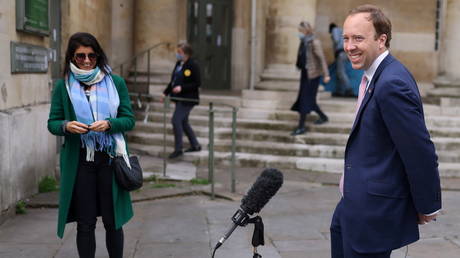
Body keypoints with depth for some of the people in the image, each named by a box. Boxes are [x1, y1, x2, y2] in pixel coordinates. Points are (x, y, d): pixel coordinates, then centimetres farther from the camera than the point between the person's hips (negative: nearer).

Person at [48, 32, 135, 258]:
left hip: (110, 160, 0)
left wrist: (109, 124, -16)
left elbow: (129, 119, 3)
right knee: (85, 223, 7)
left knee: (113, 221, 6)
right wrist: (66, 126, -16)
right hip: (78, 161, 0)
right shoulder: (63, 86, 5)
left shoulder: (116, 82, 4)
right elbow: (52, 123, 6)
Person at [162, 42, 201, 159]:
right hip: (179, 98, 9)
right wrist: (165, 93, 11)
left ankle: (178, 149, -3)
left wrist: (182, 88, -23)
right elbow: (173, 81, 18)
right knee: (183, 122, 15)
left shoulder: (193, 65, -14)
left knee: (176, 120, -13)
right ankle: (195, 145, 28)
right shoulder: (178, 64, 10)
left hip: (188, 99, -9)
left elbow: (197, 83, -15)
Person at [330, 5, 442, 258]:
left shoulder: (392, 84, -26)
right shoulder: (376, 75, 5)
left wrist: (428, 207, -13)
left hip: (375, 207, -10)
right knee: (339, 232, 27)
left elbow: (420, 151, -23)